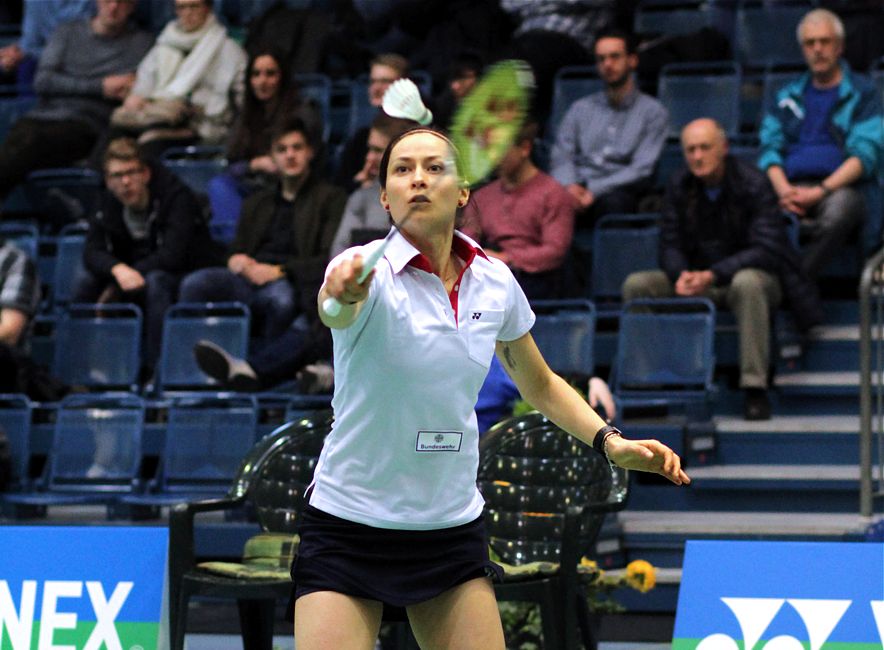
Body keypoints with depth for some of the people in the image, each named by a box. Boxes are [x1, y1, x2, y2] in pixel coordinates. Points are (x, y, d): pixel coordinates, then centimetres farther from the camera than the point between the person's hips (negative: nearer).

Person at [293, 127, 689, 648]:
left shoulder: (495, 282, 1)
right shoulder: (366, 271, -15)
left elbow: (539, 384, 16)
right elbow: (334, 309, -40)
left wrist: (610, 441, 2)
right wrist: (344, 295, -63)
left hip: (452, 529, 4)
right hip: (348, 528, -4)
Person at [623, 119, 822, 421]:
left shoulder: (754, 186, -14)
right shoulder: (679, 188, 2)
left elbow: (766, 250, -20)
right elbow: (670, 246, 2)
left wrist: (713, 275, -32)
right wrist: (682, 274, -23)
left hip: (754, 275, -5)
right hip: (698, 279, 5)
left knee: (746, 282, -41)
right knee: (636, 284, -17)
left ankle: (755, 388, -38)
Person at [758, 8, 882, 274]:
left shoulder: (863, 93, 11)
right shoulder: (787, 97, 23)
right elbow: (769, 148, 13)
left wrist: (820, 192, -15)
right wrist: (784, 190, -9)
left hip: (842, 187, -3)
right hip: (793, 188, 3)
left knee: (840, 207, -40)